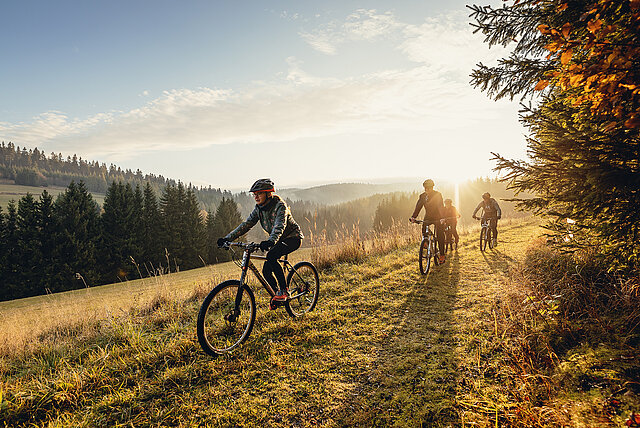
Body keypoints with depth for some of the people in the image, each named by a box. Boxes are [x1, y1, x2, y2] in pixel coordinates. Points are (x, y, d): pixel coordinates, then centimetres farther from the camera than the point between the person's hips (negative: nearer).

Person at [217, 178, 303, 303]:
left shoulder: (280, 206, -24)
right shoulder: (259, 209, -3)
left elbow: (279, 226, -40)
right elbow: (246, 225, -6)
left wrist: (270, 241, -59)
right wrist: (227, 238, -18)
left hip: (293, 237, -7)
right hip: (278, 241, 7)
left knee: (271, 256, -32)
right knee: (266, 271, -4)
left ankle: (284, 291, -22)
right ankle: (277, 294, 20)